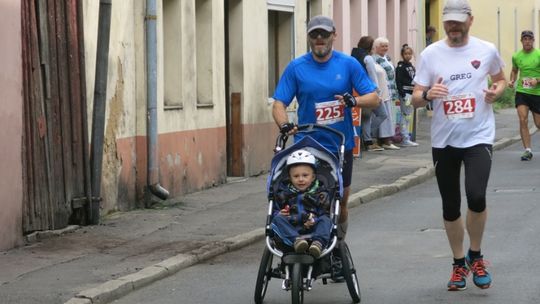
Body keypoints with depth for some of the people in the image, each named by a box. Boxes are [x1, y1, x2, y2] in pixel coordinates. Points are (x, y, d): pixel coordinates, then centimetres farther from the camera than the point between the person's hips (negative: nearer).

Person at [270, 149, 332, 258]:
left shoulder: (320, 194, 9)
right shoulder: (284, 192, 14)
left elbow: (325, 213, 2)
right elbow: (274, 210, 14)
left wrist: (314, 220, -19)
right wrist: (278, 214, -11)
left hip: (313, 230, -1)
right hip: (290, 230, 1)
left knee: (325, 220, -25)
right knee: (278, 219, -23)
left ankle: (318, 242, -52)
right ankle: (296, 240, -46)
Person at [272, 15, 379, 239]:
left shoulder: (349, 64, 0)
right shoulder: (296, 67, 0)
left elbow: (373, 98, -1)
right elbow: (279, 103, -3)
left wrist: (354, 101, -22)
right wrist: (284, 125, -23)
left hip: (341, 146, 1)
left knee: (340, 202, 10)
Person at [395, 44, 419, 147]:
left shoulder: (411, 66, 17)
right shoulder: (400, 67, -8)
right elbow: (398, 81, -15)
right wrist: (402, 95, -21)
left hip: (412, 93, 8)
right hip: (405, 94, -8)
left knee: (408, 116, 11)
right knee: (405, 116, -9)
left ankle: (406, 138, 15)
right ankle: (405, 139, -9)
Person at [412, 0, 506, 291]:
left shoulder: (487, 50, 0)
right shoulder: (430, 54, -1)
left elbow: (500, 79, 18)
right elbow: (415, 98, 0)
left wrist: (497, 90, -5)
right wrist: (427, 94, -23)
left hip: (478, 137, -2)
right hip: (444, 141, 2)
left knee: (476, 196, -21)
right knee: (450, 207, 9)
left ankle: (475, 257, 3)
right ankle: (459, 264, 29)